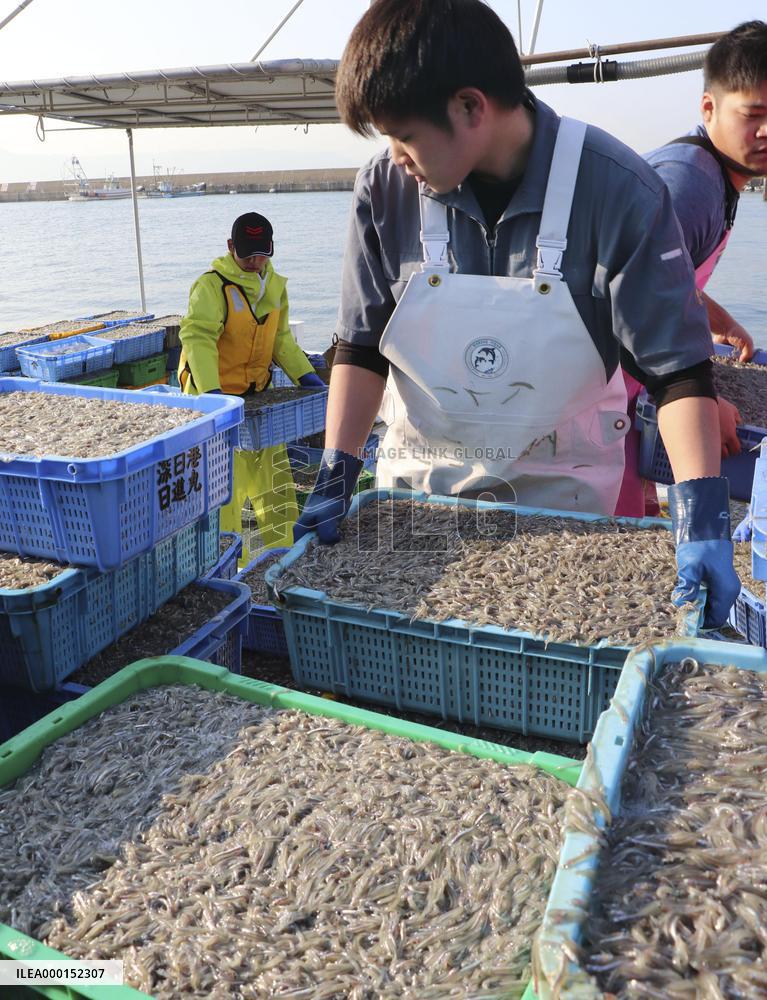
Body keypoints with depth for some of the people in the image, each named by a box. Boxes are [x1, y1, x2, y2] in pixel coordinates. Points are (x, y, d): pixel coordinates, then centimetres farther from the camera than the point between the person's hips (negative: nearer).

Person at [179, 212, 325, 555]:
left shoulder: (274, 285, 8)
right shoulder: (212, 285, -16)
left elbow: (281, 338, 17)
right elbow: (198, 338, -26)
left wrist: (303, 374, 5)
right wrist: (210, 391, -38)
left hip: (256, 394, 7)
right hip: (216, 396, -7)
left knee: (272, 467, 12)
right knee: (225, 479, -6)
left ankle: (280, 547, 26)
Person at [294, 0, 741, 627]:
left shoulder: (619, 191, -18)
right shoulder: (386, 189, -11)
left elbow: (678, 367, -17)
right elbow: (362, 348, -4)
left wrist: (702, 515, -27)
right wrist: (336, 476, -12)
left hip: (561, 482, -1)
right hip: (421, 475, 2)